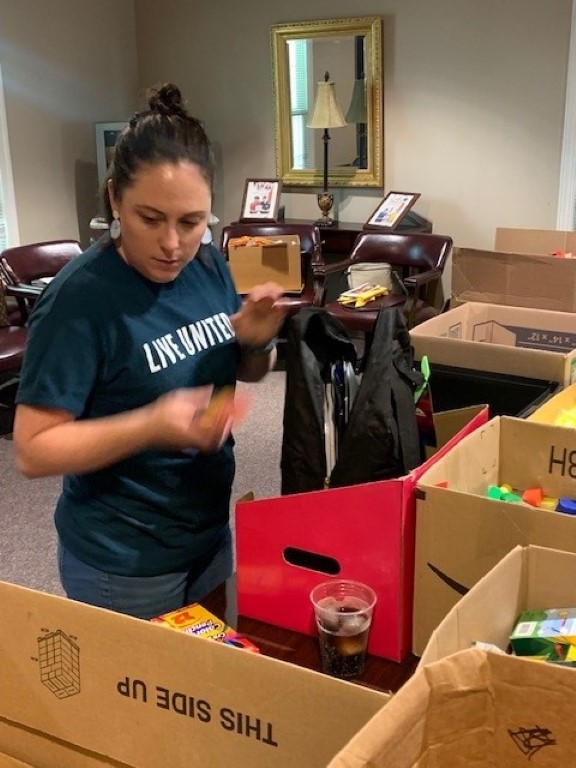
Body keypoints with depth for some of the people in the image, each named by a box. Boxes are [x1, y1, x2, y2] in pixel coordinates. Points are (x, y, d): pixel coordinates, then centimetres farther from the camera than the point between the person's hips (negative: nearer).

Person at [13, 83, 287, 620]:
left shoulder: (209, 263, -5)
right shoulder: (80, 298, -23)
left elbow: (245, 373, 9)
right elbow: (32, 450, -22)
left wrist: (256, 341, -13)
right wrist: (152, 424, -34)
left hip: (211, 532, 6)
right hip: (121, 563, -6)